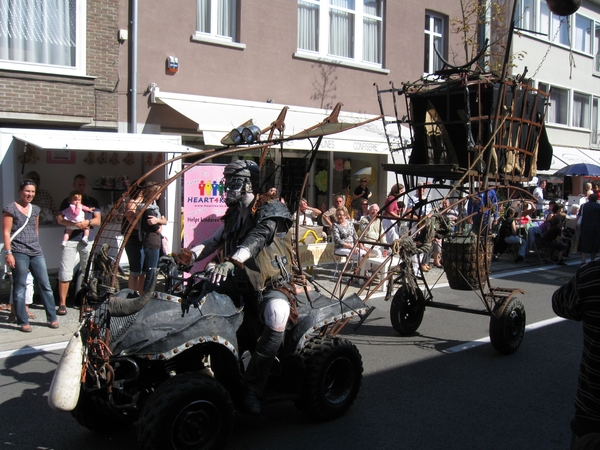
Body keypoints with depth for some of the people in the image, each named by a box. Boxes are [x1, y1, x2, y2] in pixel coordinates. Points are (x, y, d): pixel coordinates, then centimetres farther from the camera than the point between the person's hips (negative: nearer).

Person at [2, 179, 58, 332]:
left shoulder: (35, 209, 15)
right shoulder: (10, 209, -3)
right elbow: (6, 232, -6)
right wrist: (8, 253, -12)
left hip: (36, 253, 6)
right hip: (19, 253, -6)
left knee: (45, 285, 4)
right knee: (20, 288, 0)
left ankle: (52, 318, 11)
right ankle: (23, 322, 7)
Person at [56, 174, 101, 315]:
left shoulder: (93, 202, 15)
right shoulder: (67, 201, 8)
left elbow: (98, 220, 8)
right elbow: (59, 219, -3)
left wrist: (88, 222, -13)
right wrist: (75, 224, -19)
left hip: (88, 240, 2)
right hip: (70, 240, -2)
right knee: (65, 272, -7)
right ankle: (62, 304, -2)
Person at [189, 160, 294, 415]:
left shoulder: (270, 210, -9)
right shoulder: (233, 216, 15)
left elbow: (256, 240, -27)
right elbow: (213, 242, 7)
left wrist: (230, 262, -43)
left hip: (271, 286, -7)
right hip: (240, 284, 7)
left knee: (276, 317, -35)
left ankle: (251, 389, -25)